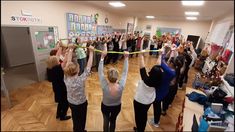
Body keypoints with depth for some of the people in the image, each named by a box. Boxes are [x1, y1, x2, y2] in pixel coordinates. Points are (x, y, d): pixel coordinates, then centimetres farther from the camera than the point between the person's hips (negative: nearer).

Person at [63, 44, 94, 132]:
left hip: (71, 102, 6)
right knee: (81, 120, 23)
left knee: (75, 118, 31)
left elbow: (68, 62, -16)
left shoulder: (66, 78, -23)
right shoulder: (81, 80, -36)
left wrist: (70, 50, -8)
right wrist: (91, 52, -27)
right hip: (81, 104, -5)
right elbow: (88, 66, -32)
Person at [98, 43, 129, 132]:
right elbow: (125, 72, -25)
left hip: (105, 106, -1)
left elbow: (100, 72, -31)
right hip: (117, 107, 1)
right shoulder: (121, 86, -35)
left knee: (106, 120, 27)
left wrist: (102, 57, -31)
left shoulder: (104, 86, -38)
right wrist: (126, 58, -22)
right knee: (113, 120, 28)